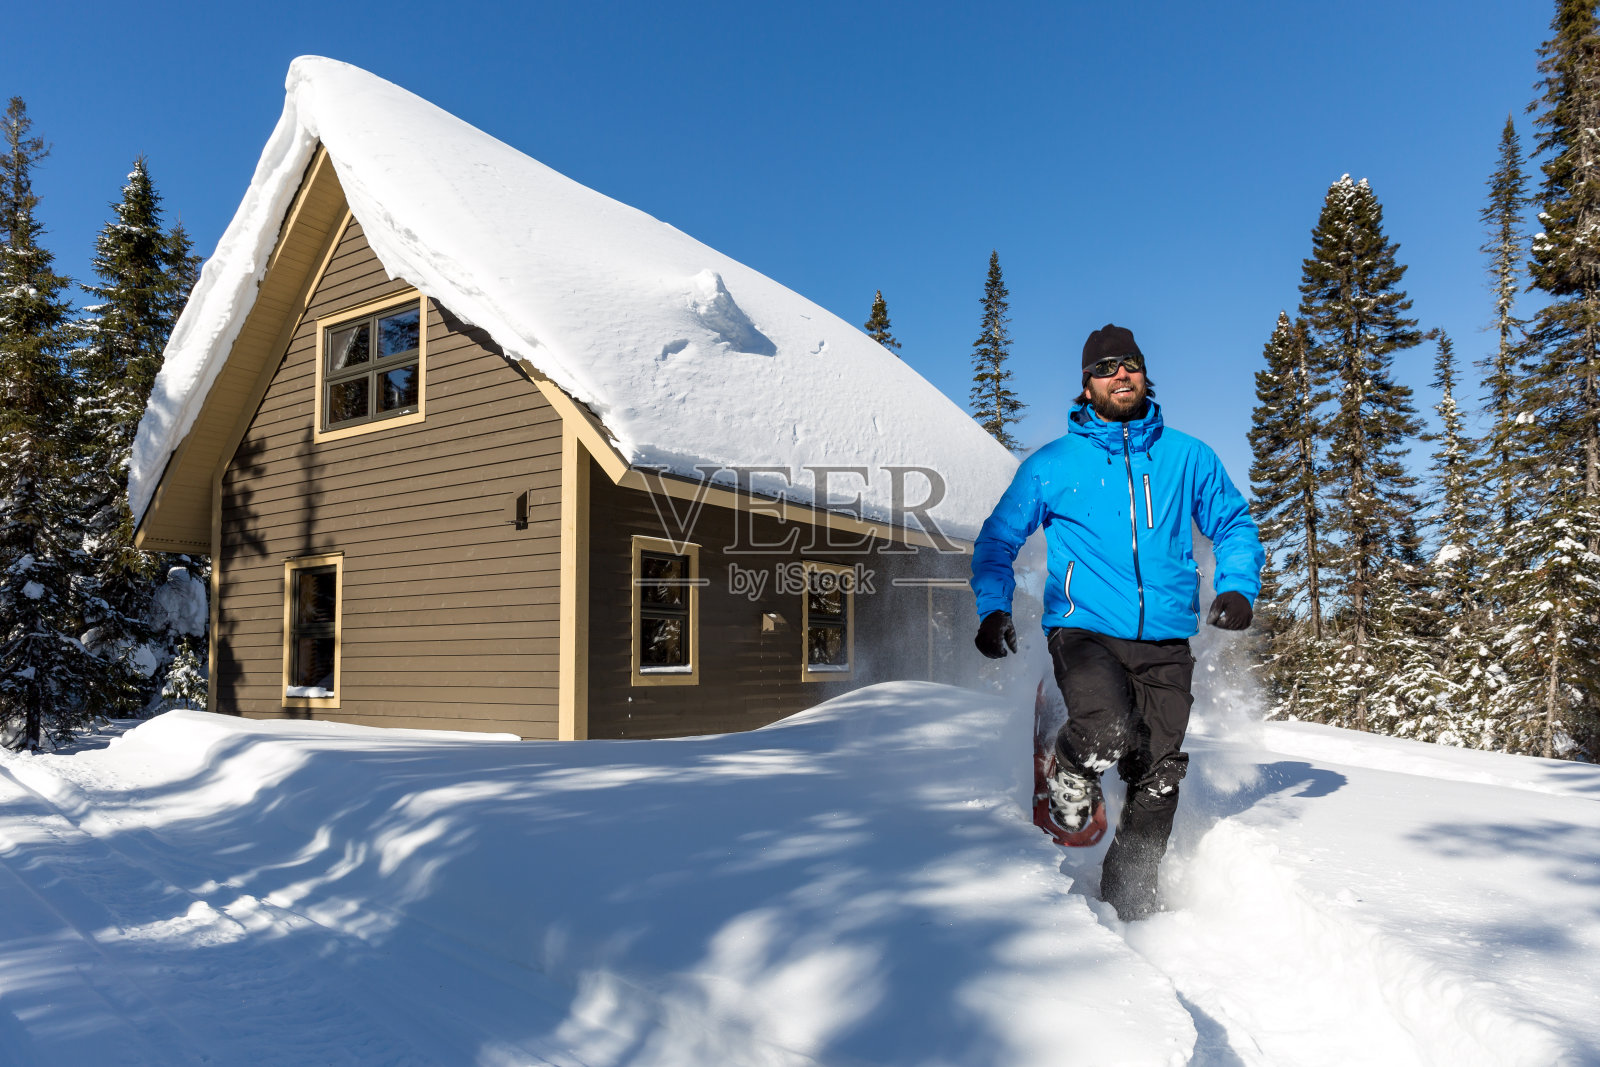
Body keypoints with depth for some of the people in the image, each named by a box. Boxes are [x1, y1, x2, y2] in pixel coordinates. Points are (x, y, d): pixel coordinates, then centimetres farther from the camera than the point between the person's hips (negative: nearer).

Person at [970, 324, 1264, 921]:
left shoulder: (1188, 457, 12)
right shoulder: (1052, 464, 7)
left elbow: (1233, 525, 21)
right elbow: (998, 540, 14)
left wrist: (1238, 586, 2)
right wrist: (993, 608, -2)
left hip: (1165, 641, 3)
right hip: (1085, 630, -2)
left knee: (1158, 777, 2)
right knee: (1108, 732, -29)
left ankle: (1126, 900, 23)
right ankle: (1071, 771, 8)